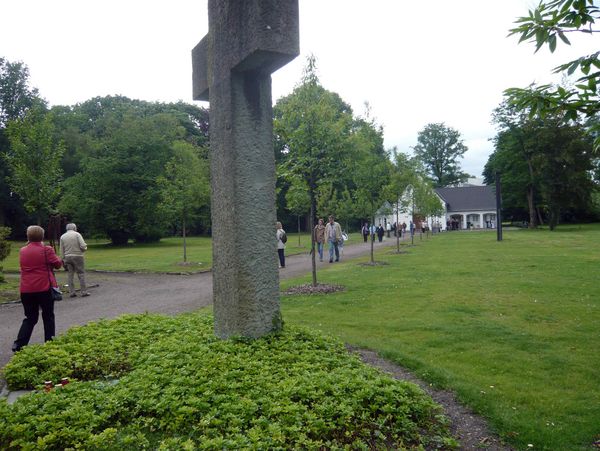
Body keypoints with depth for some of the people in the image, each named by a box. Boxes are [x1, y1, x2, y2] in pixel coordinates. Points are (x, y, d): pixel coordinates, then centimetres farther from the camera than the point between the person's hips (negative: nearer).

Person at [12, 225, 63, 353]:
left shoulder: (22, 251, 7)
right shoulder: (46, 250, -9)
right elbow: (57, 264, -2)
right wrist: (58, 258, 18)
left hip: (26, 290, 4)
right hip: (44, 289, -4)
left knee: (30, 318, 14)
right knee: (48, 317, 10)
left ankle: (19, 344, 3)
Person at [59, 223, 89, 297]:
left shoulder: (62, 237, 9)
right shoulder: (77, 234, -4)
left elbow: (62, 251, 8)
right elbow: (83, 246, -13)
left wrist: (63, 259, 13)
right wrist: (85, 248, 8)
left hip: (67, 257, 4)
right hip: (77, 256, -4)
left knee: (70, 275, 9)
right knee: (81, 274, 1)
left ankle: (71, 292, 8)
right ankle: (83, 291, 0)